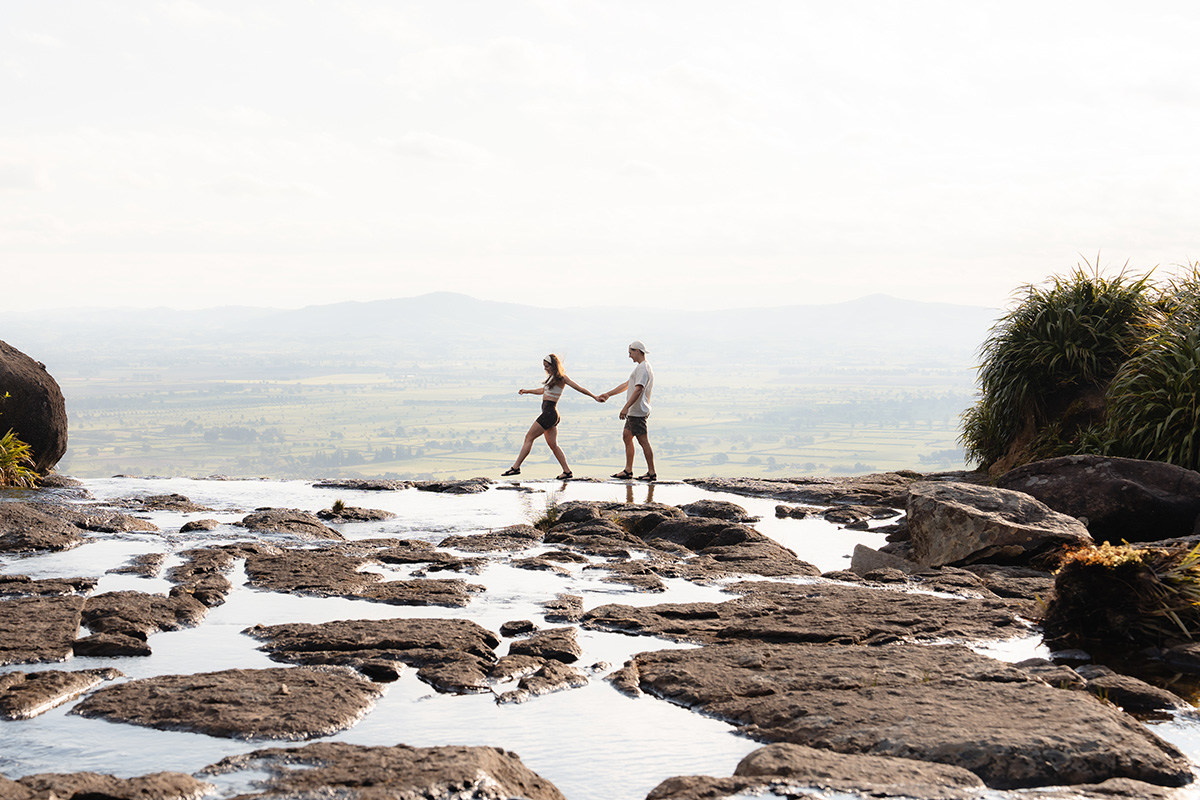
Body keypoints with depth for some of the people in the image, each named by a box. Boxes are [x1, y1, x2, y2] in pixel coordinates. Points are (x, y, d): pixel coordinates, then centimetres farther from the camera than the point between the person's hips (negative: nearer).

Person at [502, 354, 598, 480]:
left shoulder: (561, 378, -8)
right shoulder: (552, 377, 18)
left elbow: (578, 388, -6)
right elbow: (543, 390, 33)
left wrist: (594, 397, -5)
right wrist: (527, 391, 32)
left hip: (549, 413, -10)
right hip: (549, 414, 10)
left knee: (529, 438, -6)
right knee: (553, 445, 8)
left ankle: (515, 467, -4)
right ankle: (567, 472, 8)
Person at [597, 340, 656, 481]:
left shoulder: (643, 368, -15)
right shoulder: (640, 367, 20)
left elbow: (638, 390, -26)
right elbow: (626, 385, 28)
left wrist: (626, 407, -32)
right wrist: (608, 394, 31)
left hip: (638, 411, -11)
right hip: (633, 412, 11)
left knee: (643, 440, -9)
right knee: (626, 437, 13)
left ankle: (651, 472, -7)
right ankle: (628, 470, 16)